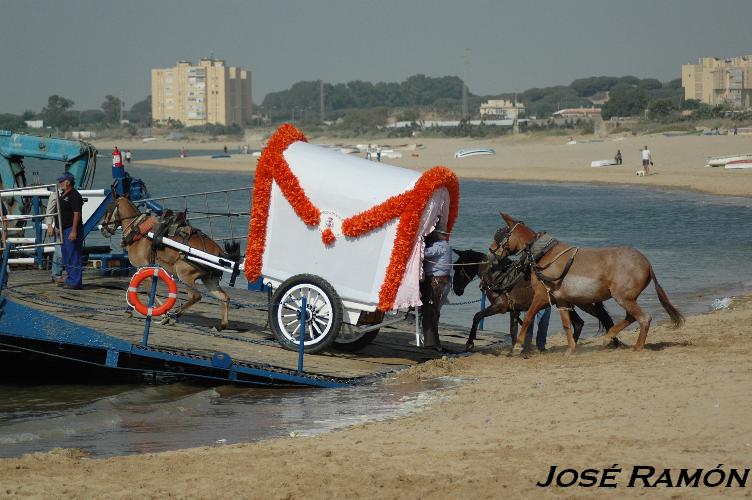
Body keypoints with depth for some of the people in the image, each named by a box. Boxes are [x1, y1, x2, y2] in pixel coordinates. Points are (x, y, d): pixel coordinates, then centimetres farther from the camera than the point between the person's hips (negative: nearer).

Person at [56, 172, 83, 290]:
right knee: (66, 256, 15)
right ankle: (71, 279, 23)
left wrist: (74, 231, -24)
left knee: (73, 256, -8)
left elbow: (77, 214, -19)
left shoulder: (74, 196, -13)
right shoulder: (63, 196, 17)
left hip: (72, 230, -10)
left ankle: (75, 282, -8)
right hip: (64, 230, 10)